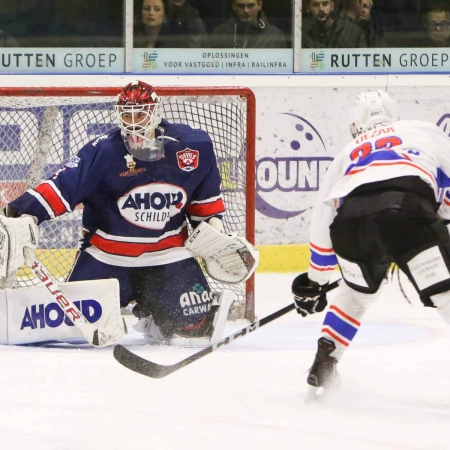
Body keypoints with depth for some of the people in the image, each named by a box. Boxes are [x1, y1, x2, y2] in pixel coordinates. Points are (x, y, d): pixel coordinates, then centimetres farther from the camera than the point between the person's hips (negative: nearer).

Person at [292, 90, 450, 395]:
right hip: (409, 209, -3)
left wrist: (315, 282, 48)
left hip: (351, 220, 4)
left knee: (357, 291, 32)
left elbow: (323, 219, 40)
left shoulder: (348, 153, 39)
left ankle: (324, 362, 28)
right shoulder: (424, 131, 34)